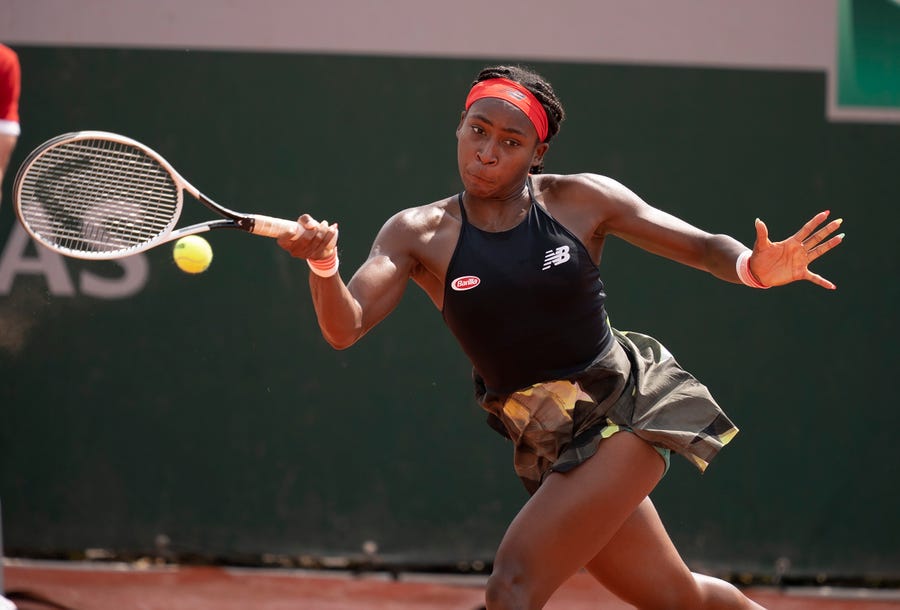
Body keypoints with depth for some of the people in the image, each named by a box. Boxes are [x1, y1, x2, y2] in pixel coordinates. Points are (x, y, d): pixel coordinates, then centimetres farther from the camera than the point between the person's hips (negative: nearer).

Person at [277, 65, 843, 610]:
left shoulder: (581, 201, -6)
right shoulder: (419, 234, -4)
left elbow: (705, 247, -3)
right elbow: (345, 328, -15)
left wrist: (755, 268, -26)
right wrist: (324, 265, -37)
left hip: (627, 411, -3)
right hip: (551, 448, 3)